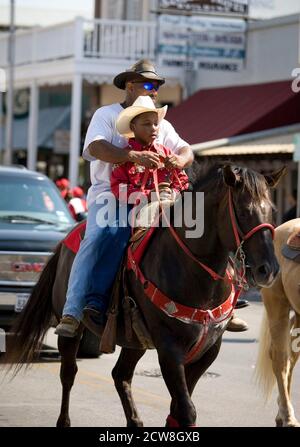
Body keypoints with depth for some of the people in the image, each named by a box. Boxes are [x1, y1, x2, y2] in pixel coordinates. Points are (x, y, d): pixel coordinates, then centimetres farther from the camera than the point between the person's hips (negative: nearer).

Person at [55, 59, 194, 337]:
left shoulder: (162, 125, 24)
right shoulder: (107, 115, 6)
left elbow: (186, 151, 13)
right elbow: (96, 147, -13)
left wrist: (180, 160, -14)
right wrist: (133, 156, -29)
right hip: (110, 193, -5)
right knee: (104, 233, -34)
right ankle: (72, 312, -38)